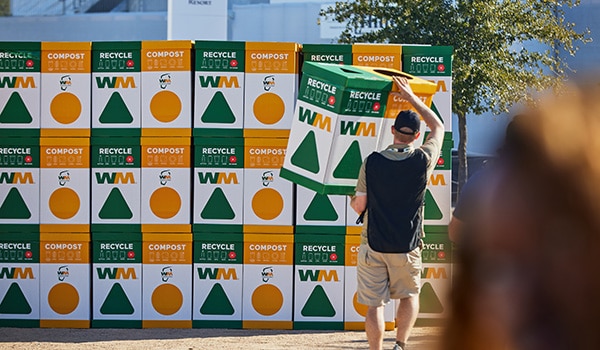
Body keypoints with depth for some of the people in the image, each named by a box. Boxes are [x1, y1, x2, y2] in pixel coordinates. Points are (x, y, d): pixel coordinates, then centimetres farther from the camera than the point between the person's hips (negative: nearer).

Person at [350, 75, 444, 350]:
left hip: (373, 244, 0)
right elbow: (438, 127, 12)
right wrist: (411, 97, 17)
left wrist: (351, 199, 22)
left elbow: (359, 206, -2)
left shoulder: (371, 162, -7)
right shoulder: (423, 161, -7)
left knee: (374, 304, 4)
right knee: (410, 295, 20)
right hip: (407, 247, 1)